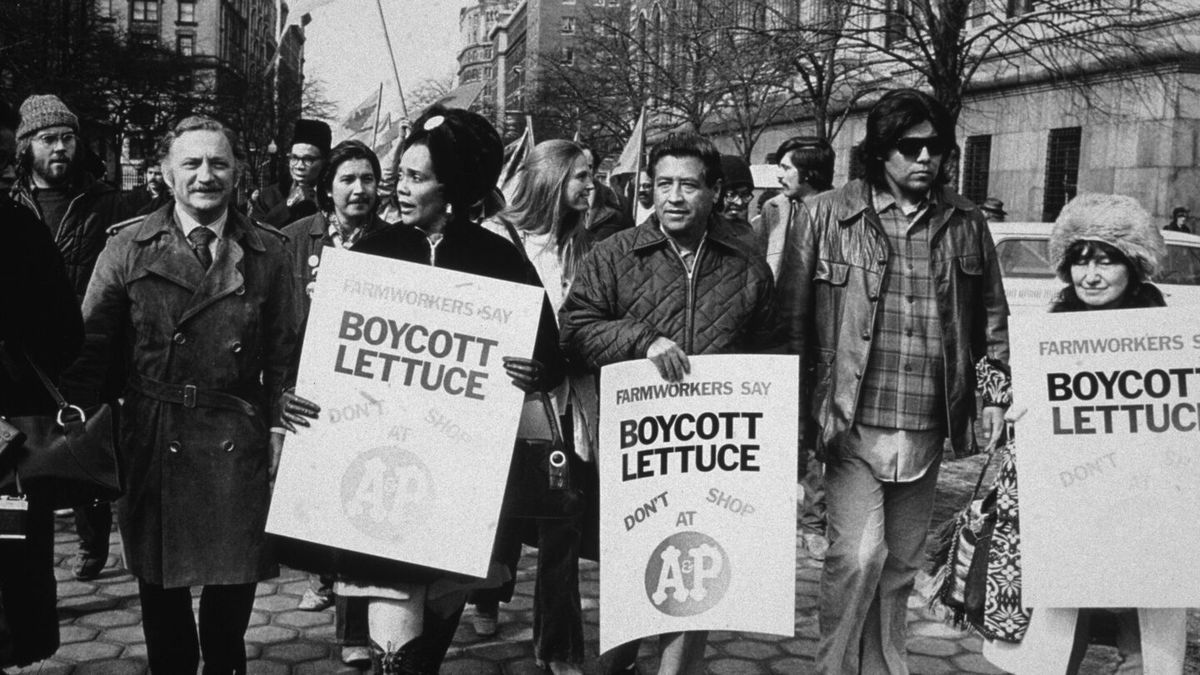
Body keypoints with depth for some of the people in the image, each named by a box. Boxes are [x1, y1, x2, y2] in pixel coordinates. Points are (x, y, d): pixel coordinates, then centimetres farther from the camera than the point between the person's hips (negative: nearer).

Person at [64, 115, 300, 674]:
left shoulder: (268, 252, 3)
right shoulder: (128, 247, 1)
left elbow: (283, 351, 3)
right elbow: (91, 342, 1)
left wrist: (281, 428, -1)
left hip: (238, 442, 0)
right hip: (153, 439, 0)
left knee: (235, 574, 11)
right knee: (159, 579, 13)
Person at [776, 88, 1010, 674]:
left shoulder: (965, 223, 7)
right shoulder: (826, 215, -4)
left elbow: (992, 314, 17)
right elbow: (791, 321, -3)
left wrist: (994, 392, 6)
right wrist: (795, 418, -5)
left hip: (927, 428, 4)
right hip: (853, 425, -3)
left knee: (902, 562, 15)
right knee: (857, 556, -11)